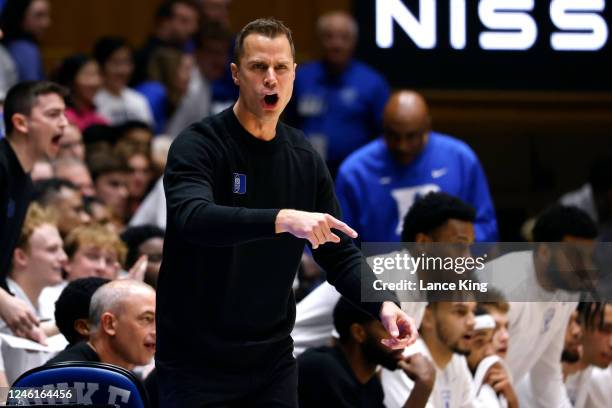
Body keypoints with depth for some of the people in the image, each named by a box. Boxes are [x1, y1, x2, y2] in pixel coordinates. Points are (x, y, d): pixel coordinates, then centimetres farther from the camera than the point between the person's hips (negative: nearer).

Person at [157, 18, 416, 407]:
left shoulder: (305, 160, 6)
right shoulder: (198, 145, -12)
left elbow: (340, 253, 7)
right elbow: (193, 217, -31)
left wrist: (382, 303, -13)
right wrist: (281, 219, -44)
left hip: (272, 359, 5)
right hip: (196, 360, -5)